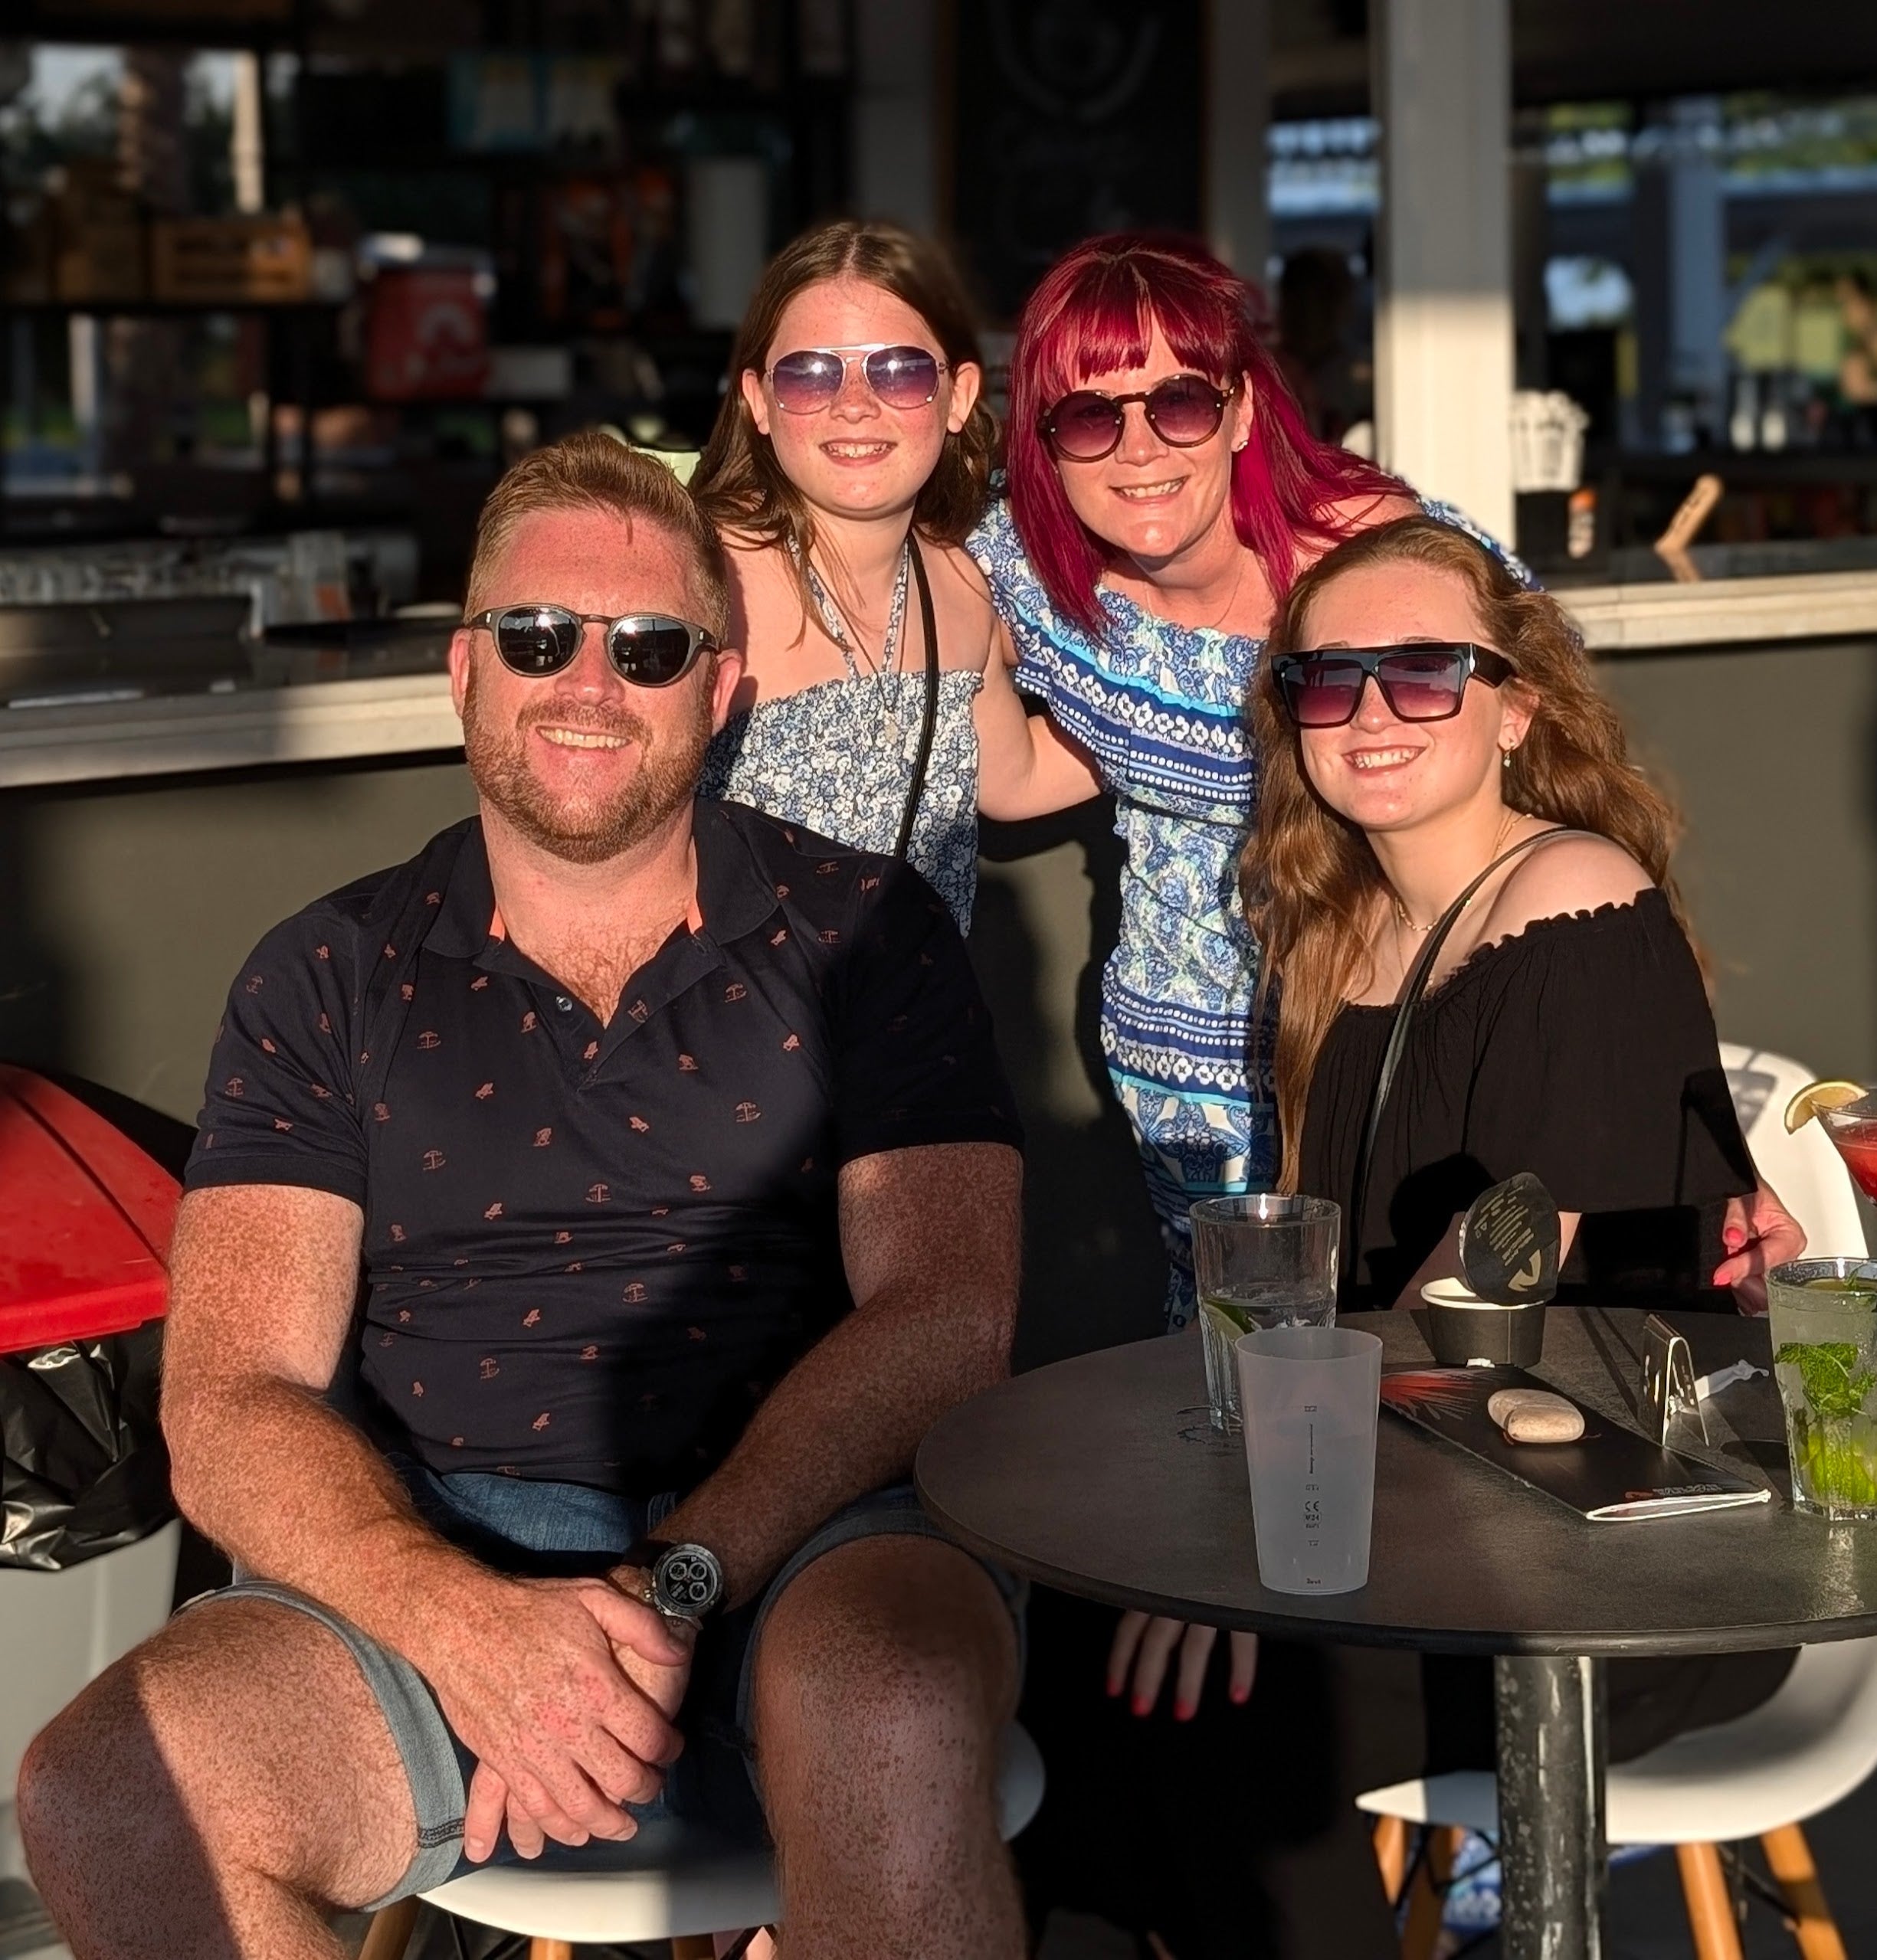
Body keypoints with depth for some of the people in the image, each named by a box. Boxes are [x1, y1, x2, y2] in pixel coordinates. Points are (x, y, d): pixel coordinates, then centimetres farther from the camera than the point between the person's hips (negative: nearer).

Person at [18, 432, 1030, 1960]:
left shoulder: (859, 933, 11)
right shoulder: (331, 979, 13)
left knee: (889, 1711, -39)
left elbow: (947, 1312, -2)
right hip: (433, 1561, 3)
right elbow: (230, 1402, 3)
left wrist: (675, 1587, -18)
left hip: (803, 1542, -2)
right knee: (103, 1802, -27)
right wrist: (464, 1620, -19)